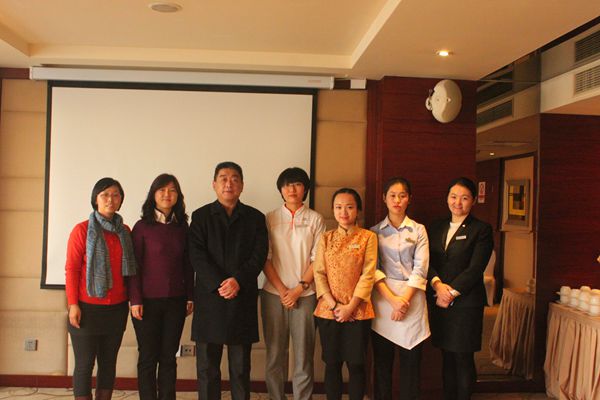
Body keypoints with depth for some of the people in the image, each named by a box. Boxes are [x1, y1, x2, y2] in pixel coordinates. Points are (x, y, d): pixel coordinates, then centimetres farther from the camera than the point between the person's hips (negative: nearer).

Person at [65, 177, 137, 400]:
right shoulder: (82, 230, -5)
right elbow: (71, 269, -7)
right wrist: (73, 304, -12)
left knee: (108, 363, 11)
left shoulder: (124, 231, 8)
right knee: (84, 365, 2)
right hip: (88, 308, -4)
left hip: (117, 309, 4)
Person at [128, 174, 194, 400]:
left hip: (175, 301, 3)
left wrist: (190, 297, 6)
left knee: (169, 357, 8)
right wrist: (135, 300, -10)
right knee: (148, 358, 5)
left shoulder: (182, 227, 7)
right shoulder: (142, 227, -3)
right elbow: (134, 265, -5)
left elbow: (187, 265, 9)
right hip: (148, 300, -3)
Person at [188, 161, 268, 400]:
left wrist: (238, 280, -16)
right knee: (207, 365, 6)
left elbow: (259, 256, -1)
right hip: (209, 298, 0)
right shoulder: (201, 216, 7)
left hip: (243, 298, 1)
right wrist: (219, 284, -16)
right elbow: (197, 255, -4)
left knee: (241, 366, 7)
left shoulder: (255, 218, 9)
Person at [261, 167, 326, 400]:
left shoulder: (315, 219, 5)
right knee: (275, 351, 6)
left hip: (305, 294, -1)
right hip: (273, 293, 1)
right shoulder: (270, 219, 6)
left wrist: (299, 289, -8)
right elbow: (265, 258, 2)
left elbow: (317, 259, 1)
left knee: (304, 352, 1)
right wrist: (281, 289, -7)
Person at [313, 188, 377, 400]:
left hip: (358, 311, -2)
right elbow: (319, 273, 1)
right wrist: (334, 305, -10)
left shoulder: (368, 237, 0)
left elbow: (368, 274, -6)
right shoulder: (326, 238, 7)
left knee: (356, 364, 3)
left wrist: (350, 306, -12)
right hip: (328, 311, 2)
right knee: (332, 363, 8)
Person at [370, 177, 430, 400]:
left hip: (411, 298, 0)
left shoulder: (418, 230, 7)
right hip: (383, 297, 0)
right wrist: (392, 299, -14)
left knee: (411, 361, 3)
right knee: (382, 361, 6)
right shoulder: (375, 231, 6)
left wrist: (404, 299, -12)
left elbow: (420, 269, -1)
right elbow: (373, 269, -2)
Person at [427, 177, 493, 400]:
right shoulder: (436, 228, 12)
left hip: (466, 303, -4)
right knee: (447, 357, 11)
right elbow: (427, 261, 4)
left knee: (463, 358, 2)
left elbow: (475, 268, -10)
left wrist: (451, 292, -13)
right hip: (438, 302, 4)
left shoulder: (481, 230, -2)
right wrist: (438, 284, -13)